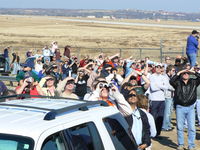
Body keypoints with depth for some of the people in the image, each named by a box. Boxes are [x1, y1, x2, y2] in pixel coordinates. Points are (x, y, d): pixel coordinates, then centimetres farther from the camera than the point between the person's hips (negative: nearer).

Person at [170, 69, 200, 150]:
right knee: (180, 127, 5)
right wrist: (179, 73, -16)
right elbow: (171, 81, -18)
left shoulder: (193, 82, 6)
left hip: (190, 107, 1)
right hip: (180, 107, -1)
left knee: (192, 128, 0)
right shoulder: (178, 82, 0)